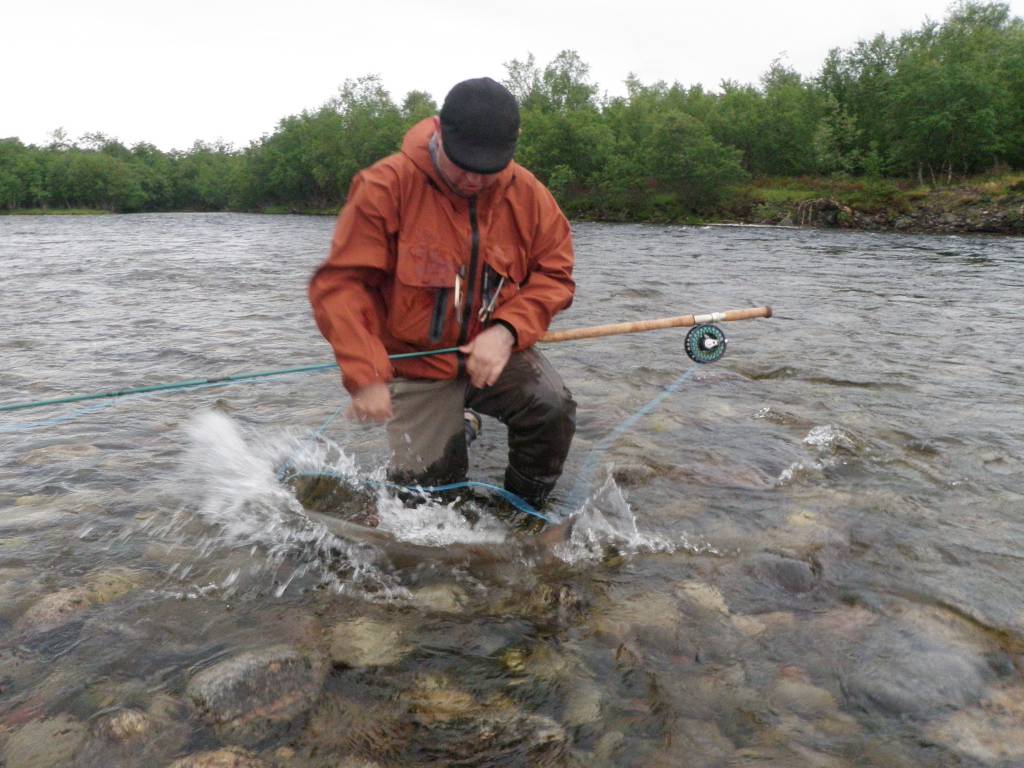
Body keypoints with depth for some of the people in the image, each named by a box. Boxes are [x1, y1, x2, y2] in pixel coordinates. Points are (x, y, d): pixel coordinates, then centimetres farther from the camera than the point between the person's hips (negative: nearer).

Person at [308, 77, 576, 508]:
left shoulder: (528, 194, -6)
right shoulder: (387, 186, -17)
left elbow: (553, 274, -2)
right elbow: (341, 284, -17)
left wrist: (506, 330, -21)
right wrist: (365, 376, -26)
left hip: (494, 353, 2)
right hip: (416, 365, -1)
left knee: (551, 409, -26)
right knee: (425, 485, -5)